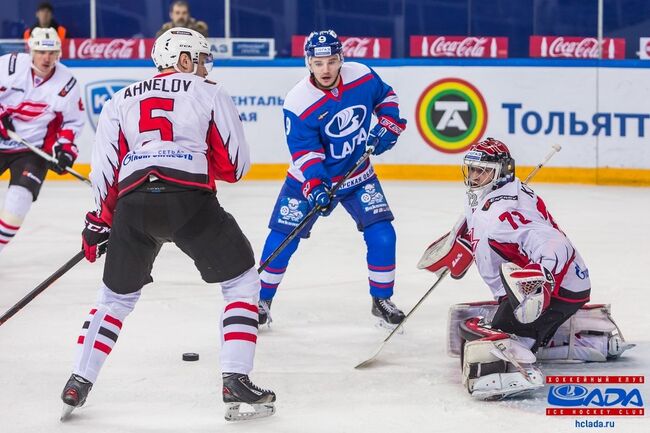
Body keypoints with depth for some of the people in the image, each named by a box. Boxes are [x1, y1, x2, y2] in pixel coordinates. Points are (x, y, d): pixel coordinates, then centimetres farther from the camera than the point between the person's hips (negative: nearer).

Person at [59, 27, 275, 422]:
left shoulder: (122, 100, 23)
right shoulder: (210, 94, 14)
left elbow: (105, 170, 15)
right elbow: (235, 166, 12)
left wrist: (100, 223, 23)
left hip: (132, 204, 4)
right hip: (191, 200, -4)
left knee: (117, 296, 24)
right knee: (242, 282, 13)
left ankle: (78, 384, 17)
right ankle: (236, 382, 1)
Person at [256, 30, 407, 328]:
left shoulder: (362, 77, -13)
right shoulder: (298, 103, -24)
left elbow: (386, 96, 9)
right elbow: (304, 152, -24)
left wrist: (388, 124, -6)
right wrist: (314, 187, -36)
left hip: (358, 176, 3)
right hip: (309, 178, -2)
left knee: (381, 235, -9)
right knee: (282, 238, -5)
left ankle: (382, 300, 9)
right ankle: (263, 300, 13)